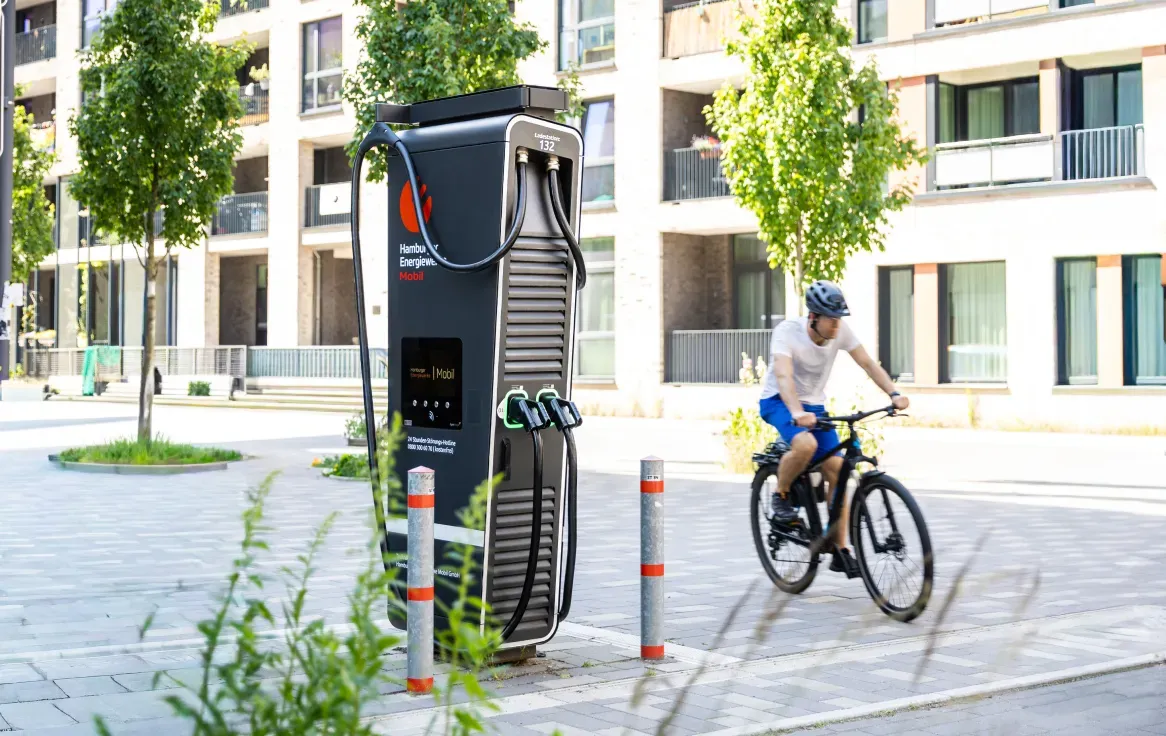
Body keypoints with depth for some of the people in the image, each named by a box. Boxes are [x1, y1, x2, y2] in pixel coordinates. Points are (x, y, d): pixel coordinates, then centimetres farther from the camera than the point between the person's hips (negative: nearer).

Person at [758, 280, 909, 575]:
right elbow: (783, 376, -38)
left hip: (815, 405, 5)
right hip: (778, 402, -5)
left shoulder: (841, 331, -12)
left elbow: (868, 363, -10)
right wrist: (797, 413, -55)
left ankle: (840, 552, 0)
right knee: (806, 444, -36)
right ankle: (781, 496, -7)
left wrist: (894, 394, -26)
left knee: (837, 472, -8)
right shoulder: (787, 331, -25)